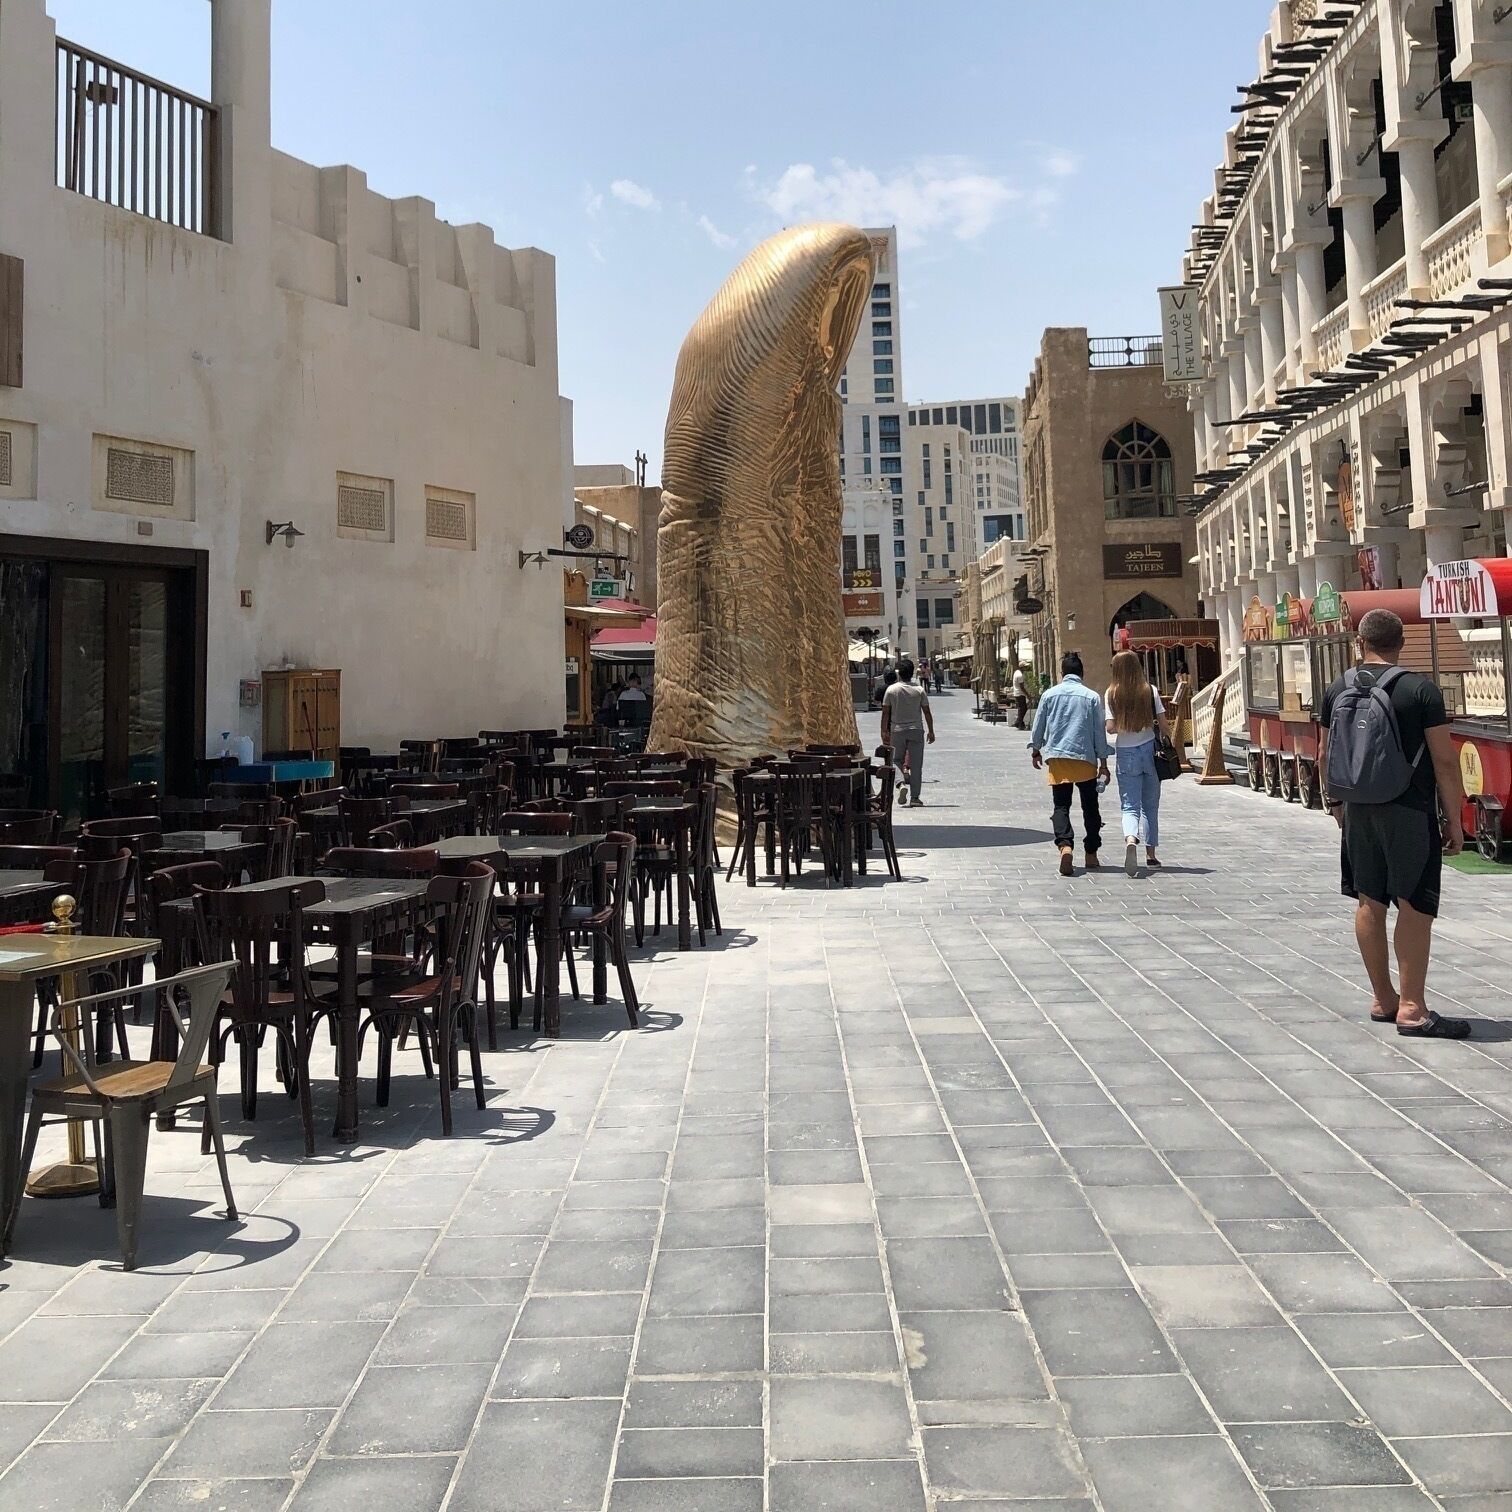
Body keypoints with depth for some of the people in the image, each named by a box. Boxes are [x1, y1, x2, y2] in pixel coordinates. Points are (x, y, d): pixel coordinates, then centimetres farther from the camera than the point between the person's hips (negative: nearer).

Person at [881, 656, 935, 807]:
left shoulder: (891, 690, -4)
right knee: (916, 764, 4)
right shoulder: (919, 690, -3)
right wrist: (931, 731, 8)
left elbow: (885, 712, -3)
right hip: (916, 730, 0)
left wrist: (884, 732, 4)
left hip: (897, 731, 0)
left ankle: (903, 783, -12)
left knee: (897, 760, 16)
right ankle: (914, 797, 3)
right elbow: (927, 712, 0)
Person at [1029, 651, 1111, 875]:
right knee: (1090, 807, 12)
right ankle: (1091, 854, 17)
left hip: (1057, 757, 0)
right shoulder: (1092, 697, 1)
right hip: (1086, 758, 0)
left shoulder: (1049, 694, 2)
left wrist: (1035, 750, 25)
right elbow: (1099, 731, 2)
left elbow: (1038, 726, 9)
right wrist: (1103, 762, 8)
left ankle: (1065, 845, -24)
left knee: (1060, 805, 1)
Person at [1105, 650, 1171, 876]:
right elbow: (1162, 724, -4)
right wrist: (1168, 739, 14)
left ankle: (1131, 840, -30)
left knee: (1130, 805, -1)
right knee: (1150, 805, 14)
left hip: (1126, 754, -1)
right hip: (1149, 750, 1)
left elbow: (1111, 728, -9)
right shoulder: (1150, 691, -3)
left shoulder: (1111, 694, -4)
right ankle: (1150, 853, 20)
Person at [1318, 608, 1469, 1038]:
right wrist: (1454, 820, -3)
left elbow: (1324, 754, 12)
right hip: (1409, 812, -5)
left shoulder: (1338, 690, 4)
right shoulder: (1420, 689, -10)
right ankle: (1412, 1009, 0)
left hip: (1358, 811, 5)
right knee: (1415, 906, -1)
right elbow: (1445, 762, -11)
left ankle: (1382, 1000, 20)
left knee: (1369, 903, 11)